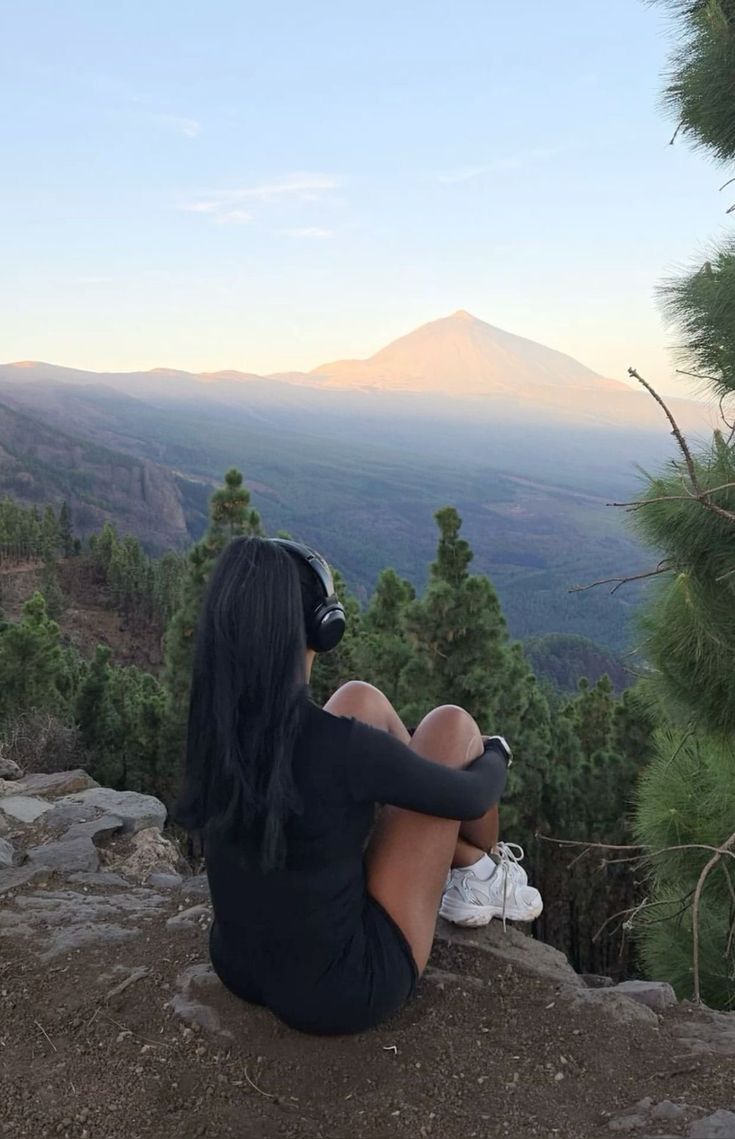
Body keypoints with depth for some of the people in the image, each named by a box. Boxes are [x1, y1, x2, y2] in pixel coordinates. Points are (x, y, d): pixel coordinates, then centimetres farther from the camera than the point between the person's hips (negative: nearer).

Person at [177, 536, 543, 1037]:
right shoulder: (340, 745, -31)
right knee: (451, 726, -1)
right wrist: (496, 753, 11)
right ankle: (485, 871, 29)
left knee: (360, 699, 7)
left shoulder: (213, 720, -12)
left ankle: (461, 871, 24)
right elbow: (470, 797, -13)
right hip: (341, 994, -5)